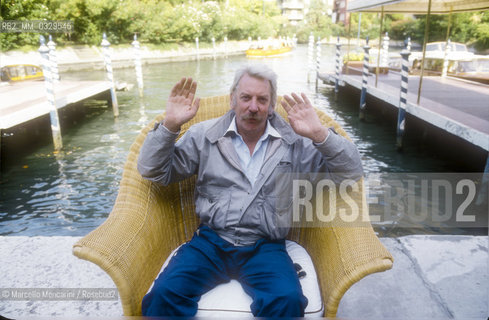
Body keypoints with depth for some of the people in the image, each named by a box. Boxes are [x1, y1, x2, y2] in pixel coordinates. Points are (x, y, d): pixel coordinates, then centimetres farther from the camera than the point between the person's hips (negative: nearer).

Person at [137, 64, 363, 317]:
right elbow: (154, 172, 7)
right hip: (210, 241, 1)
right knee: (164, 294, -24)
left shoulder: (295, 142, 6)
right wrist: (170, 125, -8)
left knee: (287, 301, -28)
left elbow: (350, 171, 3)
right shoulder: (203, 135, 7)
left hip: (265, 247, 0)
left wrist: (320, 134, -14)